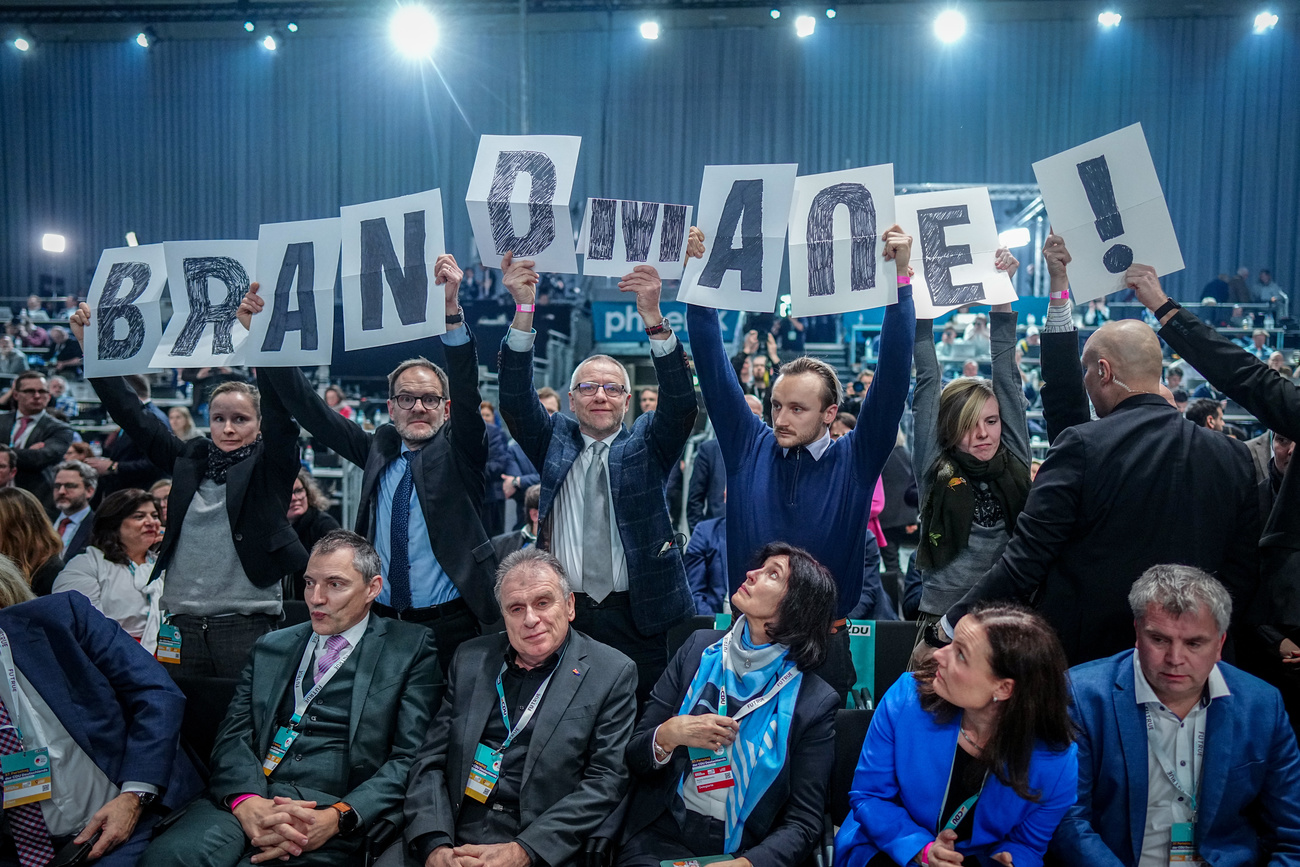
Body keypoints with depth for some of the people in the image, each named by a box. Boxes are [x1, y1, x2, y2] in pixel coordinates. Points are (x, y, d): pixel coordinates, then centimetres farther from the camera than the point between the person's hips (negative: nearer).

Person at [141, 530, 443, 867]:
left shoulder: (411, 648, 8)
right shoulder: (271, 647, 21)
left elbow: (410, 759, -1)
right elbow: (233, 734, 10)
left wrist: (337, 818, -16)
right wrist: (246, 802, -12)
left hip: (338, 806, -4)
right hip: (253, 797, 4)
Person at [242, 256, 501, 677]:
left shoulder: (458, 449, 1)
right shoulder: (379, 449, 11)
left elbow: (467, 390, -14)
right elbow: (309, 408, 11)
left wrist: (451, 310, -28)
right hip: (381, 623, 3)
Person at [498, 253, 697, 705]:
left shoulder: (647, 443, 7)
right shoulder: (554, 439, 11)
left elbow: (680, 399, -9)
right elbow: (515, 396, -3)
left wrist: (653, 315, -23)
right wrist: (524, 310, -16)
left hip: (641, 615, -1)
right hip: (564, 615, 1)